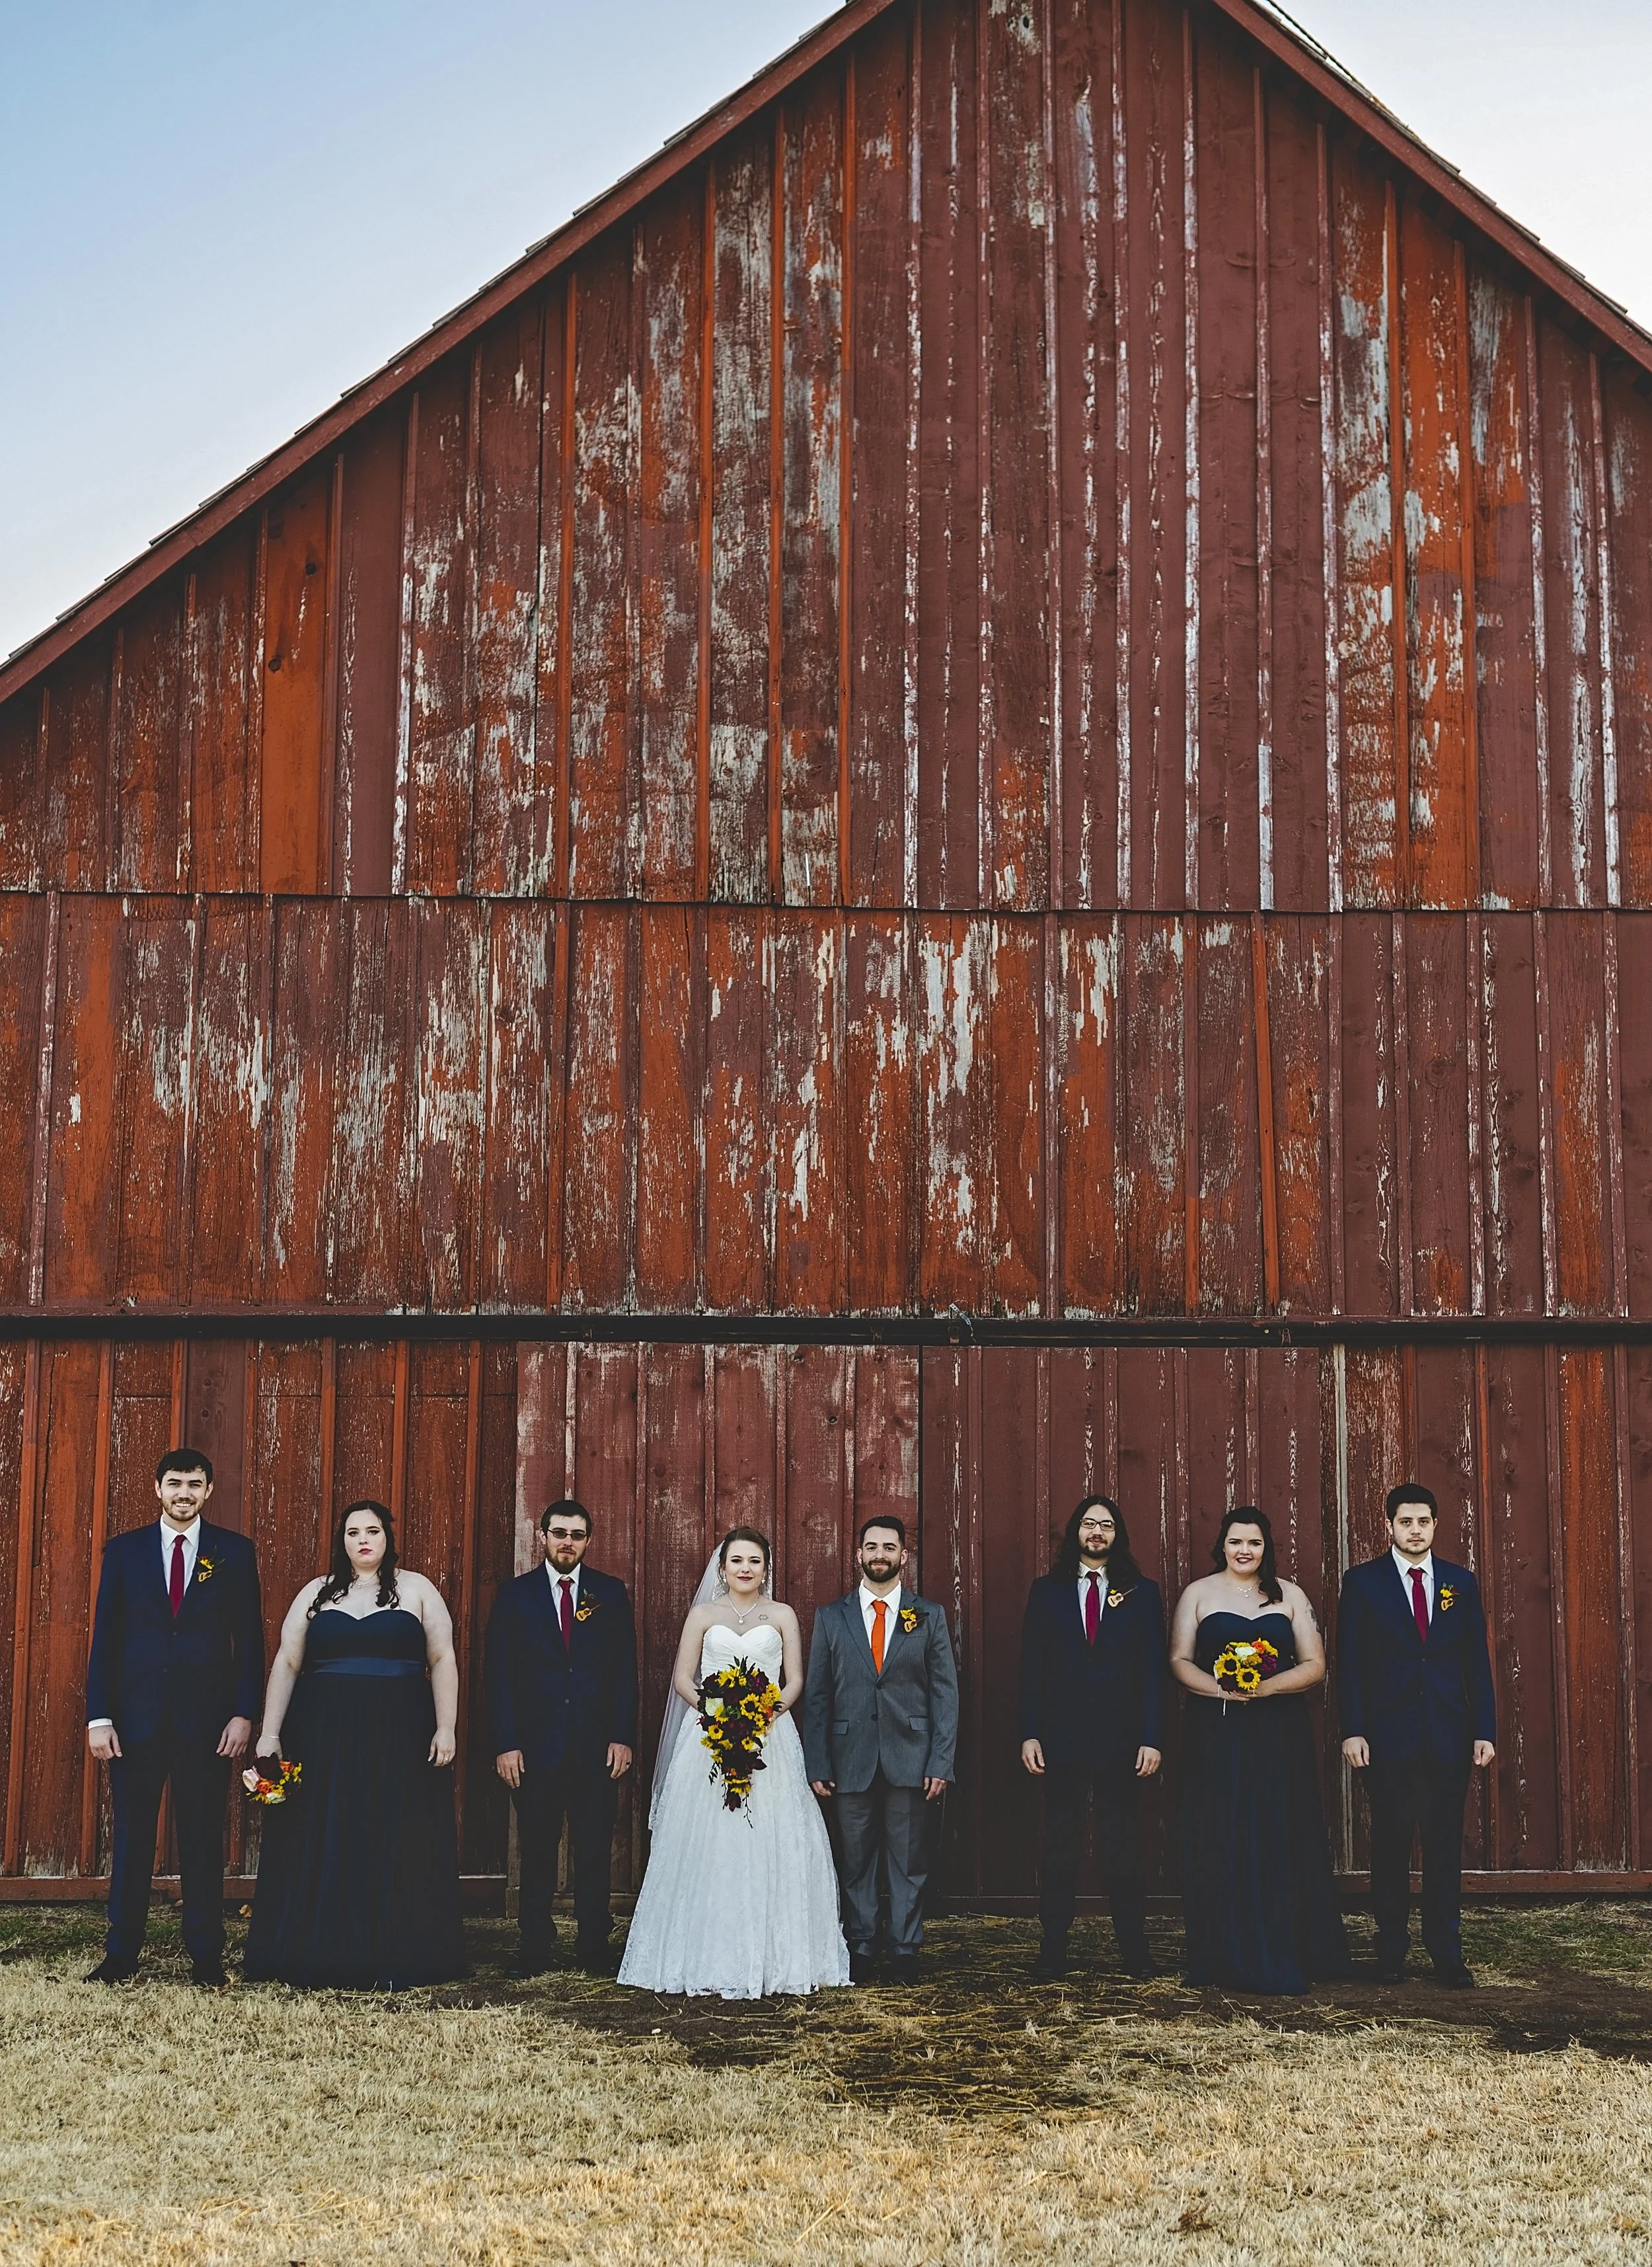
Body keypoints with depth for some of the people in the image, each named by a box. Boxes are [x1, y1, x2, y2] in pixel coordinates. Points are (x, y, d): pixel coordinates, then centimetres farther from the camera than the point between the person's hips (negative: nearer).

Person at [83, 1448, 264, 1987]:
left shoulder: (235, 1552, 4)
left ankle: (205, 1956, 13)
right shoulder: (124, 1550, 6)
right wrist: (98, 1716, -3)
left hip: (206, 1719, -1)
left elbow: (249, 1638, 3)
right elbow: (105, 1638, 4)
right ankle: (121, 1953, 15)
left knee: (202, 1840, 5)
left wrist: (244, 1714, -5)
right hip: (136, 1715, 1)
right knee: (131, 1837, 6)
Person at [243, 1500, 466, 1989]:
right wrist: (270, 1733, -1)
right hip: (324, 1736, 2)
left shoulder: (417, 1590, 5)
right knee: (322, 1847, 3)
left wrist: (446, 1728, -8)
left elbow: (443, 1660, 1)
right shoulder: (316, 1593, 10)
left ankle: (389, 1964, 7)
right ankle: (324, 1955, 10)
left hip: (400, 1737, -1)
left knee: (395, 1847, 0)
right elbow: (286, 1663, 7)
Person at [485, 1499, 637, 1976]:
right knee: (537, 1853, 4)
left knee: (595, 1853, 4)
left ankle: (594, 1950, 13)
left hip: (598, 1746, 1)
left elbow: (625, 1672, 5)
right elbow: (499, 1676, 1)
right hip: (535, 1746, -1)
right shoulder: (515, 1595, 4)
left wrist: (623, 1737, -3)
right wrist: (505, 1744, -7)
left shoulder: (611, 1593, 7)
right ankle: (533, 1951, 13)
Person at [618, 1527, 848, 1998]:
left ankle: (767, 1957, 2)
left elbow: (794, 1680, 6)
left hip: (770, 1740, 0)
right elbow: (683, 1678, 5)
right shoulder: (703, 1615, 10)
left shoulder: (782, 1616, 10)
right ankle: (712, 1957, 2)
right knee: (709, 1848, -4)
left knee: (769, 1847, -4)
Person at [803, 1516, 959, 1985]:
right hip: (851, 1761, 1)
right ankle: (861, 1950, 17)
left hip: (910, 1762, 0)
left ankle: (906, 1951, 14)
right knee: (855, 1862, 6)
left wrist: (941, 1762, -5)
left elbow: (945, 1694, 3)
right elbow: (816, 1696, 6)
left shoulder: (929, 1617, 5)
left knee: (909, 1862, 4)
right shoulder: (831, 1617, 6)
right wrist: (817, 1764, -1)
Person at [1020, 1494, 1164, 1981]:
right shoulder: (1046, 1591, 7)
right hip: (1062, 1739, 1)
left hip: (1121, 1741, 0)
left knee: (1123, 1848, 6)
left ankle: (1134, 1949, 13)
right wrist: (1029, 1734, -4)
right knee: (1059, 1848, 5)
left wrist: (1152, 1738, -6)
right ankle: (1053, 1949, 10)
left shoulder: (1142, 1594, 5)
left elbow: (1154, 1672, 1)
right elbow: (1031, 1668, 4)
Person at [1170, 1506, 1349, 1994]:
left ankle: (1285, 1955, 9)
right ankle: (1229, 1957, 5)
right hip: (1216, 1736, -1)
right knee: (1221, 1844, -1)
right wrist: (1221, 1689, -18)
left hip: (1279, 1735, 1)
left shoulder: (1289, 1595, 9)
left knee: (1281, 1841, 1)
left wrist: (1266, 1687, -15)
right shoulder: (1198, 1594, 7)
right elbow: (1180, 1661, 1)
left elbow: (1314, 1666, 3)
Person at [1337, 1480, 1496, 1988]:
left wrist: (1485, 1730, 2)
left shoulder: (1461, 1582, 8)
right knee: (1391, 1845, 6)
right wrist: (1352, 1731, -10)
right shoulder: (1362, 1581, 1)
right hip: (1388, 1736, -2)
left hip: (1450, 1736, 2)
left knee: (1446, 1846, 6)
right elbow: (1349, 1662, -2)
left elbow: (1477, 1661, 8)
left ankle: (1447, 1952, 13)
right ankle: (1391, 1950, 15)